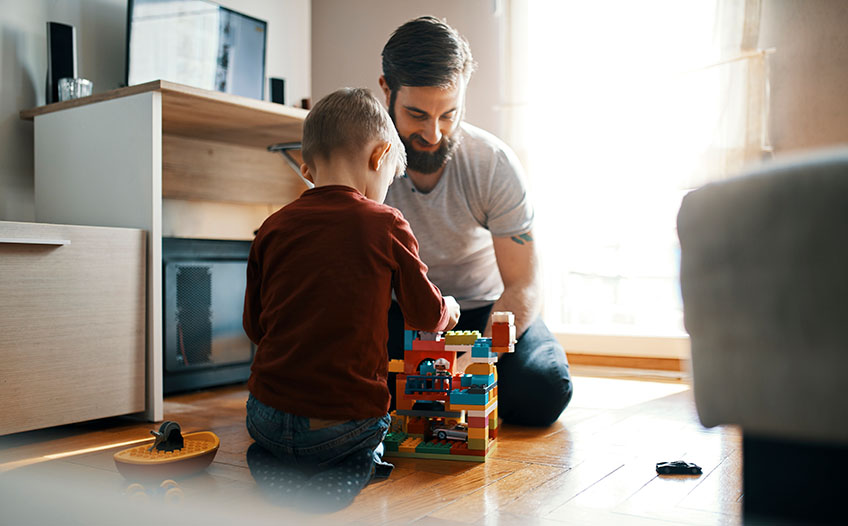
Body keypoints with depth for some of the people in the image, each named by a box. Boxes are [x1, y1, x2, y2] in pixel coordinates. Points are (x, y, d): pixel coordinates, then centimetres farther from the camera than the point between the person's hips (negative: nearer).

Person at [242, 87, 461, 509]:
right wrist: (448, 307, 26)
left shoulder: (273, 228, 1)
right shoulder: (385, 226, -7)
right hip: (344, 423, -3)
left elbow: (254, 326, 11)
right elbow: (427, 314, 3)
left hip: (267, 419, 3)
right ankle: (349, 469, -2)